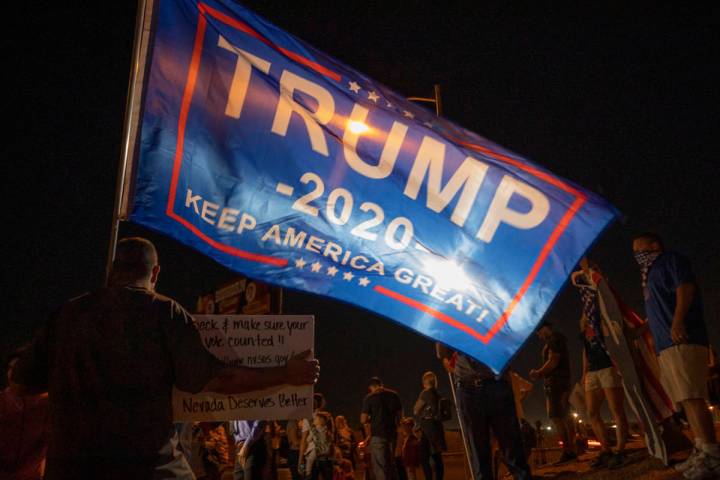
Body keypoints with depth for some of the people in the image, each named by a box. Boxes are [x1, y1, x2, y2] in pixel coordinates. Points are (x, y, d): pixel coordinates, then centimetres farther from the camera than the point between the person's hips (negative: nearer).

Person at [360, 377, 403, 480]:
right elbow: (400, 415, 10)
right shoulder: (394, 395, 5)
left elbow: (363, 420, -8)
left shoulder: (369, 398, -7)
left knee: (379, 466, 0)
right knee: (391, 464, 16)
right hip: (392, 433, 4)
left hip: (377, 435, -4)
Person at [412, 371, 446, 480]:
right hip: (436, 425, 9)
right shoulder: (436, 394, 14)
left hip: (428, 427, -9)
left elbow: (416, 411, -2)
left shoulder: (425, 393, -9)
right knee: (437, 458, 9)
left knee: (424, 458, -9)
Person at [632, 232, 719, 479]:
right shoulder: (652, 274, 29)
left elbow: (685, 287, -15)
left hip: (682, 341, -10)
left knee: (692, 397, -16)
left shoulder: (670, 260, 3)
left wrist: (678, 320, -27)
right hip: (667, 346, 10)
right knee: (686, 400, 7)